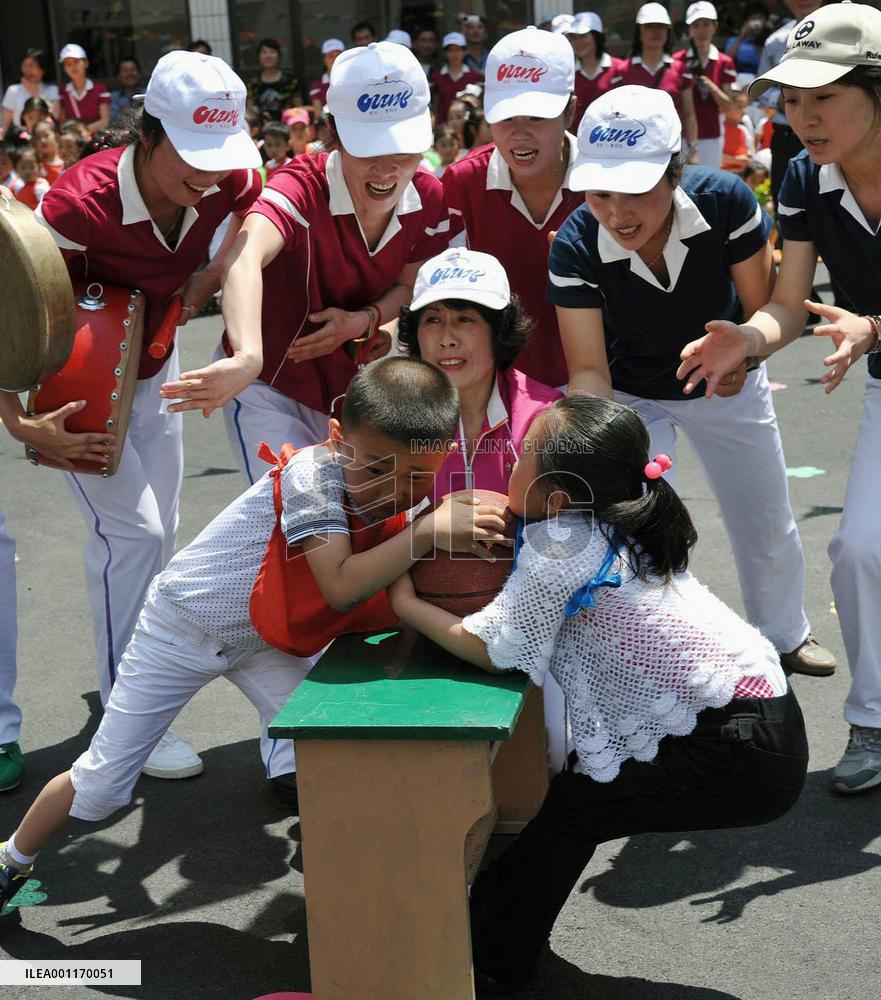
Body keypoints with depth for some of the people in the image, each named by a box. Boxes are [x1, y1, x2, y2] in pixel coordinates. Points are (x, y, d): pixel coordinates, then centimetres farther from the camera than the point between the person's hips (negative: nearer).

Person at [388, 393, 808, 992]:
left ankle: (491, 961, 17)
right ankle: (499, 920, 27)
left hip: (740, 754, -9)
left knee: (572, 809, 1)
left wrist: (405, 603, -1)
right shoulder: (610, 525, 9)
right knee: (579, 781, 14)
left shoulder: (562, 543, -18)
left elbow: (493, 649, -15)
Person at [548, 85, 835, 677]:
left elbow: (763, 310, -20)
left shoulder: (727, 201, -32)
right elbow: (589, 370, -30)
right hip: (631, 395, -1)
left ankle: (784, 635, 45)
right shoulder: (576, 248, -32)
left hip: (726, 384, 2)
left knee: (768, 527, 16)